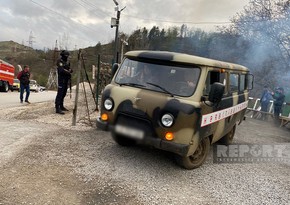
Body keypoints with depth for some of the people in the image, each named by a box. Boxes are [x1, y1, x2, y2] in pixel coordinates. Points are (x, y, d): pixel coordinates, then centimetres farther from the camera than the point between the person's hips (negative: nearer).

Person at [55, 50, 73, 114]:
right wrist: (68, 72, -16)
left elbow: (69, 69, 16)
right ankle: (57, 108, -12)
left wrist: (70, 70, -7)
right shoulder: (59, 61, -10)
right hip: (61, 79, -8)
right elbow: (61, 70, -23)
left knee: (64, 93, 13)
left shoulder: (67, 61, 15)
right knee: (60, 93, -11)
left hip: (66, 80, 8)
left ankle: (61, 106, 23)